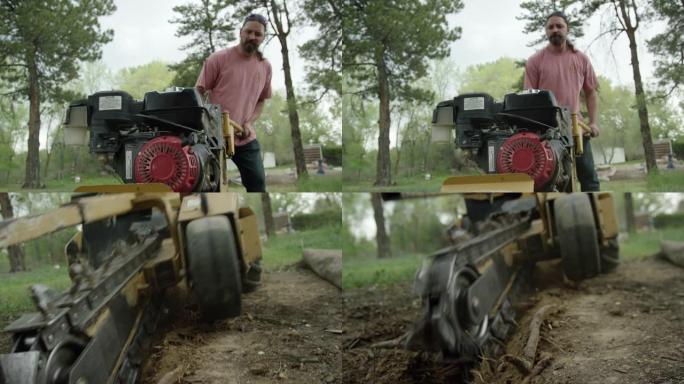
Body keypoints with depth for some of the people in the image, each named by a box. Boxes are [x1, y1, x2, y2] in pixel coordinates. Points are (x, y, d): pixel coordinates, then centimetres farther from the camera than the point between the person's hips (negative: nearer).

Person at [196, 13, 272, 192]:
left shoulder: (265, 66, 7)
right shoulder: (219, 58, -7)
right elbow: (198, 93, -2)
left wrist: (249, 123, -1)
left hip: (246, 138, 4)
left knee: (257, 182, 2)